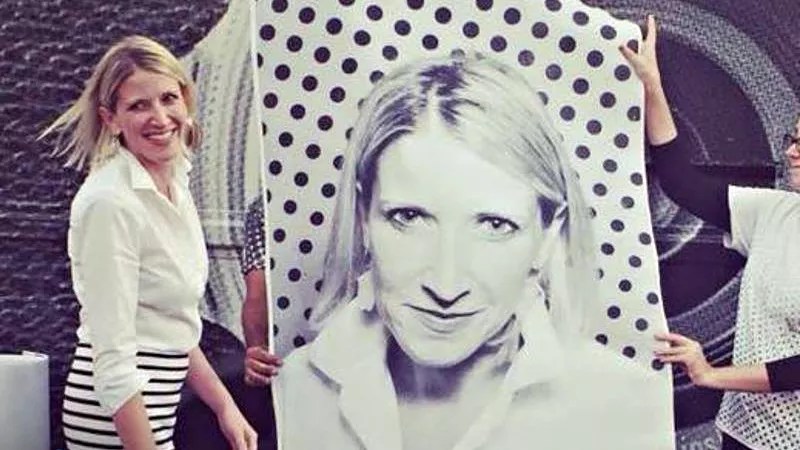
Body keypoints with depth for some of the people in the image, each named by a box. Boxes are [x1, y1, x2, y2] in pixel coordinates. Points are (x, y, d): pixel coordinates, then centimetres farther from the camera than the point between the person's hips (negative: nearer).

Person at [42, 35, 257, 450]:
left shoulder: (175, 182, 5)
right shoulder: (109, 202, -20)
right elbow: (114, 359, -22)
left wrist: (225, 407, 12)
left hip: (161, 404, 8)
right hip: (120, 416, -8)